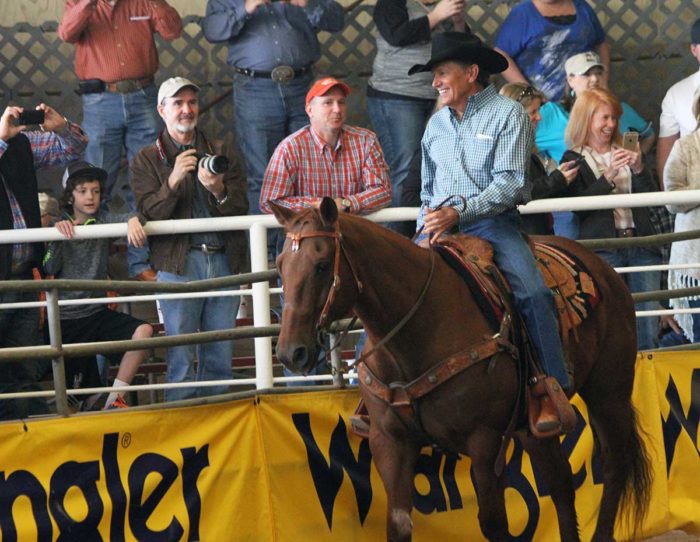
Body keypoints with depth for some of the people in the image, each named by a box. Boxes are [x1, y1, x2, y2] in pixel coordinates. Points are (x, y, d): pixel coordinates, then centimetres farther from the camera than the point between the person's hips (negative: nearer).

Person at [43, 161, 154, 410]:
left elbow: (127, 218, -19)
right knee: (81, 389, -4)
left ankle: (115, 399, -19)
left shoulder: (103, 220, 2)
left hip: (97, 312, 1)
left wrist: (133, 220, -42)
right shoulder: (60, 227, 2)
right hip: (65, 319, -1)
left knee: (143, 331, -24)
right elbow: (51, 269, -9)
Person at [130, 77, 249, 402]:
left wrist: (219, 190, -15)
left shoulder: (221, 154, 17)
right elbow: (150, 213, -5)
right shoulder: (146, 160, 9)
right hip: (179, 263, -3)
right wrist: (173, 181, -21)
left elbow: (240, 210, 6)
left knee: (221, 356, 4)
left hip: (224, 262, 3)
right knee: (181, 358, -7)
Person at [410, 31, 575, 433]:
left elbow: (509, 184, -11)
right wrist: (426, 228, 12)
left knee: (533, 292, -28)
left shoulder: (508, 113, -1)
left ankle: (554, 391, -28)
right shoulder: (436, 124, 18)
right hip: (440, 225, 5)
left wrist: (459, 212, -22)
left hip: (492, 222, -5)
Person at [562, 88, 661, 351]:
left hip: (641, 244, 4)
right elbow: (579, 206, -9)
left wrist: (639, 168, -7)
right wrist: (608, 176, -17)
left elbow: (652, 196, 10)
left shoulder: (625, 152, 16)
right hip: (603, 248, -4)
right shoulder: (574, 159, 3)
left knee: (648, 315, 1)